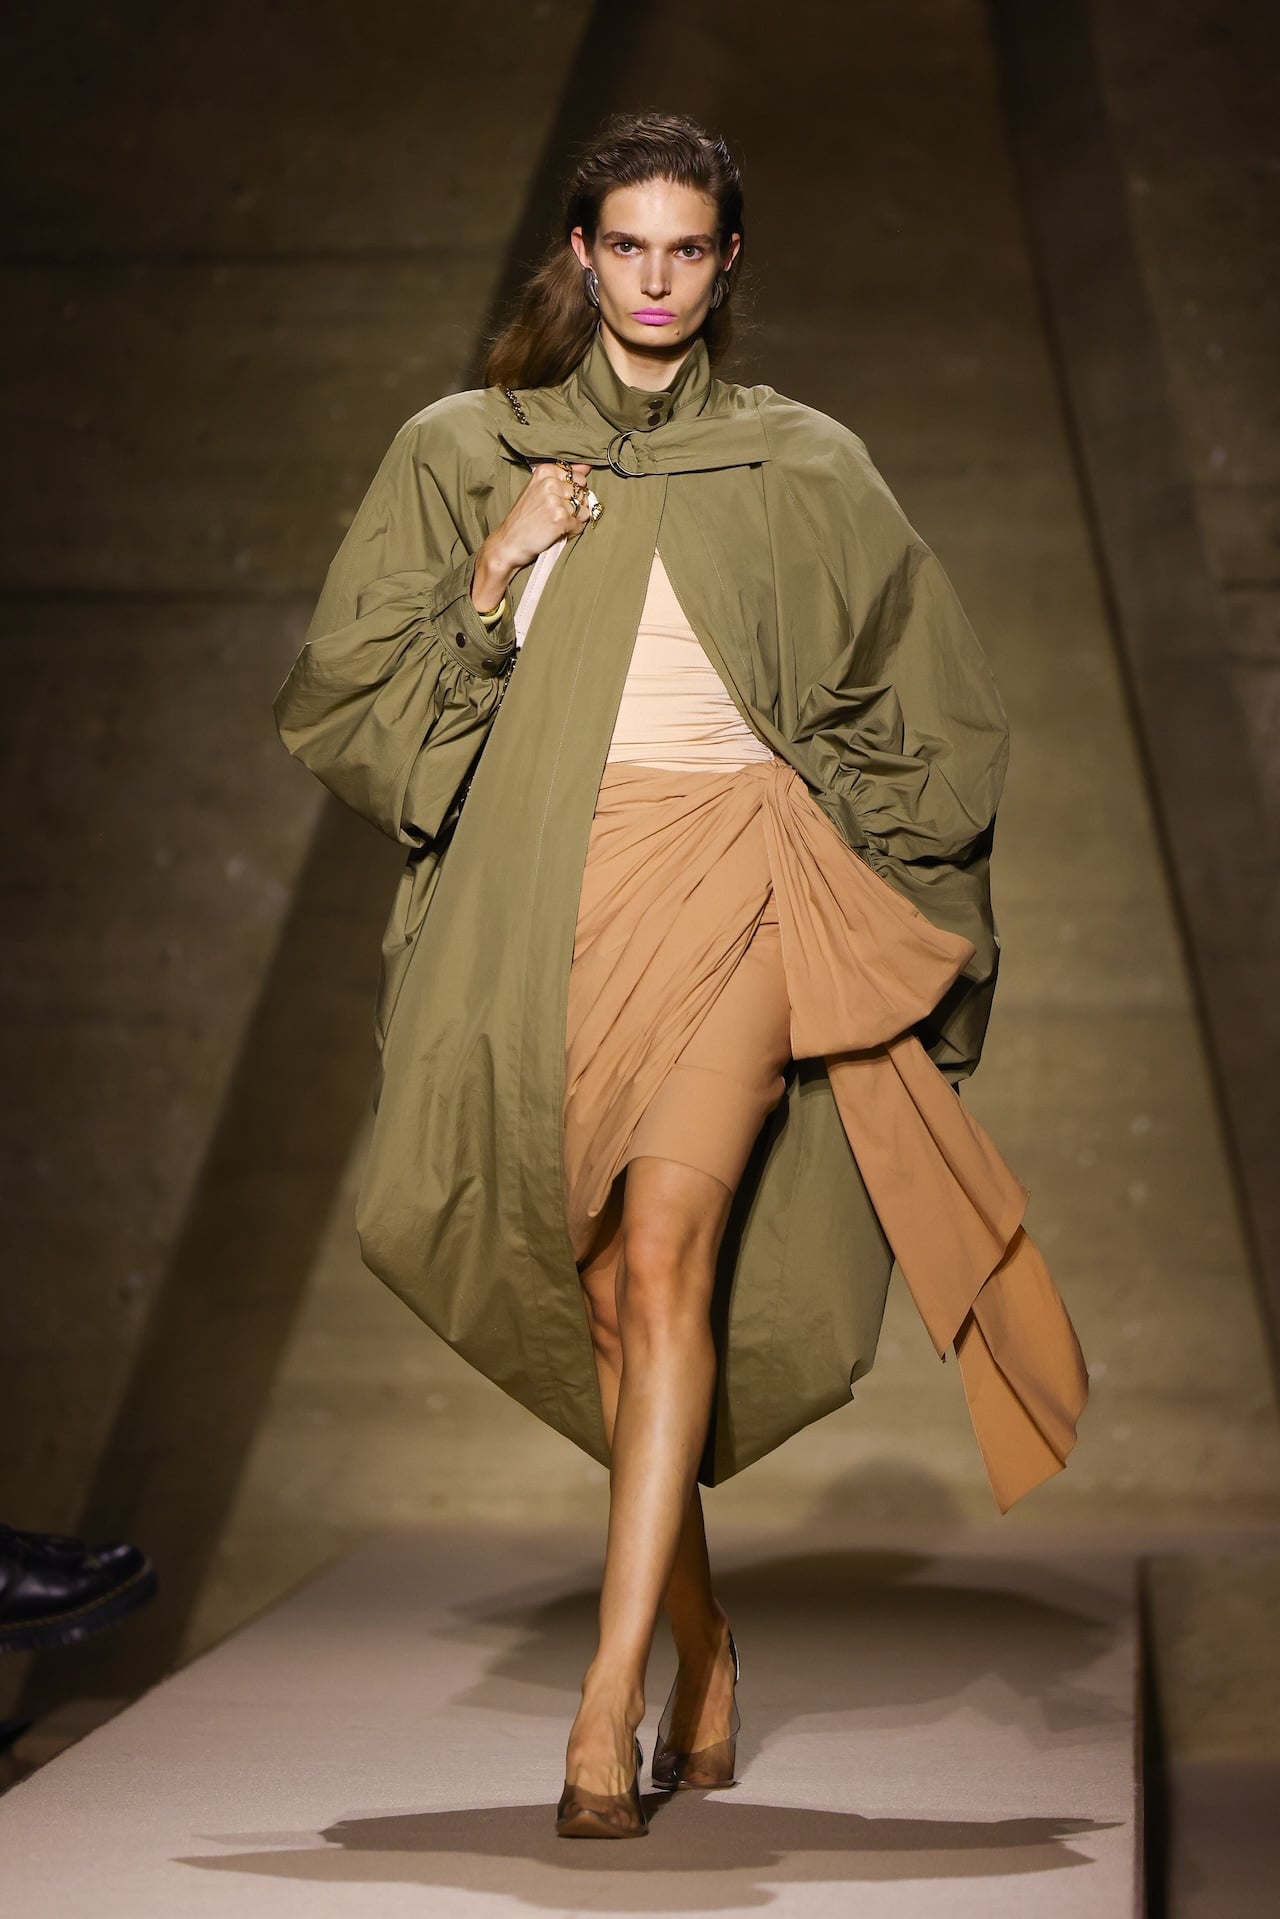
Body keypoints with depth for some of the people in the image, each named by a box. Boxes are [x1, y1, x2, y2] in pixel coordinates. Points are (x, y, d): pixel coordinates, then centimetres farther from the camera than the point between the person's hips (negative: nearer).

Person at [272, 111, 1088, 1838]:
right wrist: (492, 574, -7)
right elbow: (348, 690, 6)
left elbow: (933, 713, 17)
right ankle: (706, 1686, 20)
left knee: (668, 1260, -18)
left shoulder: (804, 469, 9)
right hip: (549, 905, 2)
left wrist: (850, 876, 7)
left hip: (730, 878, -2)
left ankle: (610, 1706, -18)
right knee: (611, 1295, 4)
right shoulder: (465, 451, 10)